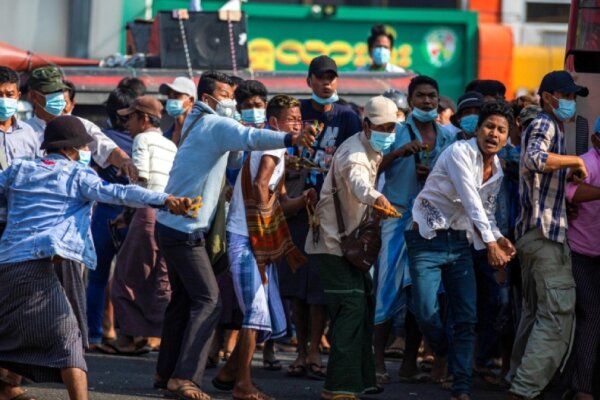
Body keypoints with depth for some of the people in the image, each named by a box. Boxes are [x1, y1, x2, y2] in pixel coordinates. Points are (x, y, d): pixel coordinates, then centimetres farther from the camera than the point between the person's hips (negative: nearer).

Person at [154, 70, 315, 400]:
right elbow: (249, 138, -31)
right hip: (185, 228, -10)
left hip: (172, 223, 10)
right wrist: (290, 139, -46)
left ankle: (167, 372, 22)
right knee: (208, 299, -14)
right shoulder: (215, 125, -12)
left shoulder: (198, 124, 20)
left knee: (184, 298, 17)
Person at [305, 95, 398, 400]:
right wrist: (375, 197, -69)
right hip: (332, 242, -10)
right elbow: (358, 181, -49)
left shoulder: (374, 151, 8)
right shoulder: (355, 154, -25)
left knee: (364, 305, 15)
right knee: (352, 308, -16)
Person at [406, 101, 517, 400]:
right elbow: (471, 202, -24)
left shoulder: (497, 171, 7)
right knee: (426, 313, -13)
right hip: (428, 238, -6)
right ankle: (445, 357, 18)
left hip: (459, 241, 6)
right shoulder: (460, 153, -16)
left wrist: (500, 239, -5)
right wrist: (490, 243, -28)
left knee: (467, 318, -3)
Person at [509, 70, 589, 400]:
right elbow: (535, 159, -30)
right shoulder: (545, 126, -9)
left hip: (532, 233, 11)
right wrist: (574, 161, -20)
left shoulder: (547, 127, 23)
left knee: (535, 312, 17)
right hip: (546, 233, -11)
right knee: (557, 315, -14)